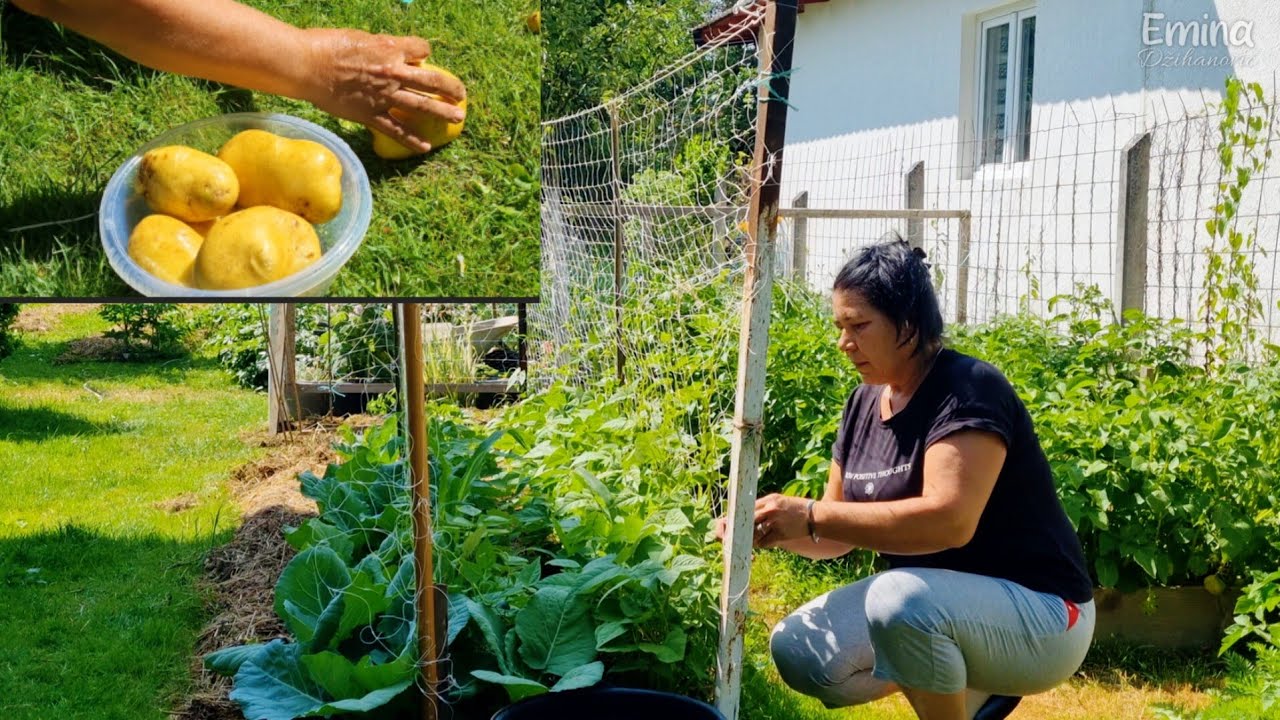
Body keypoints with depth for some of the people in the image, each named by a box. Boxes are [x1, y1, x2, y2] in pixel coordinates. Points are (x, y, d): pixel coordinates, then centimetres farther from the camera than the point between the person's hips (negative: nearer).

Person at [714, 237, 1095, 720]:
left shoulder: (968, 390, -20)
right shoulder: (864, 404, 5)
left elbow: (950, 520, -33)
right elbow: (842, 531, 8)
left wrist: (810, 516, -31)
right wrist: (772, 526, -12)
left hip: (1039, 613, -8)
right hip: (933, 604, 9)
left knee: (901, 600, -36)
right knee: (798, 653, -4)